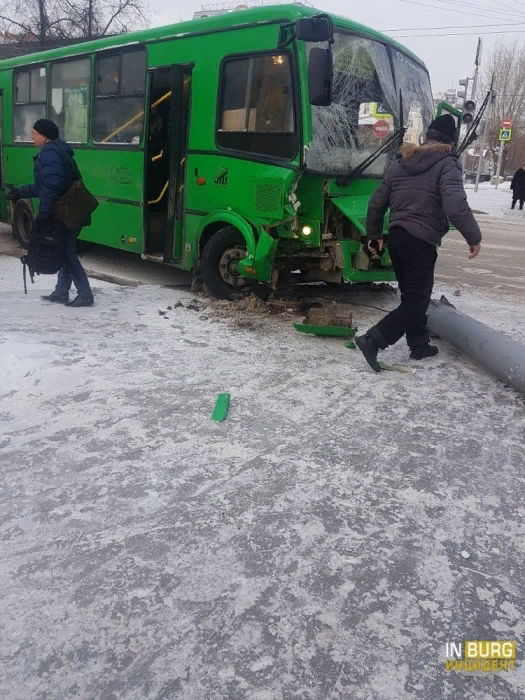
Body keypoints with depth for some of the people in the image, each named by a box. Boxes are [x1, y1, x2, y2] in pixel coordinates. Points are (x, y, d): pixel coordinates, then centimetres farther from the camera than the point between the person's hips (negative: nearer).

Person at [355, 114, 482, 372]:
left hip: (396, 237, 7)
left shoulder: (401, 163, 13)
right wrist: (474, 237, -9)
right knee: (417, 301, -1)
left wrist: (374, 234, 26)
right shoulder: (446, 165, -7)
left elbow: (377, 202, 15)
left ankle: (419, 344, 27)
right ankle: (372, 340, -12)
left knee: (411, 295, 18)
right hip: (421, 241, -7)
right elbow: (456, 206, -20)